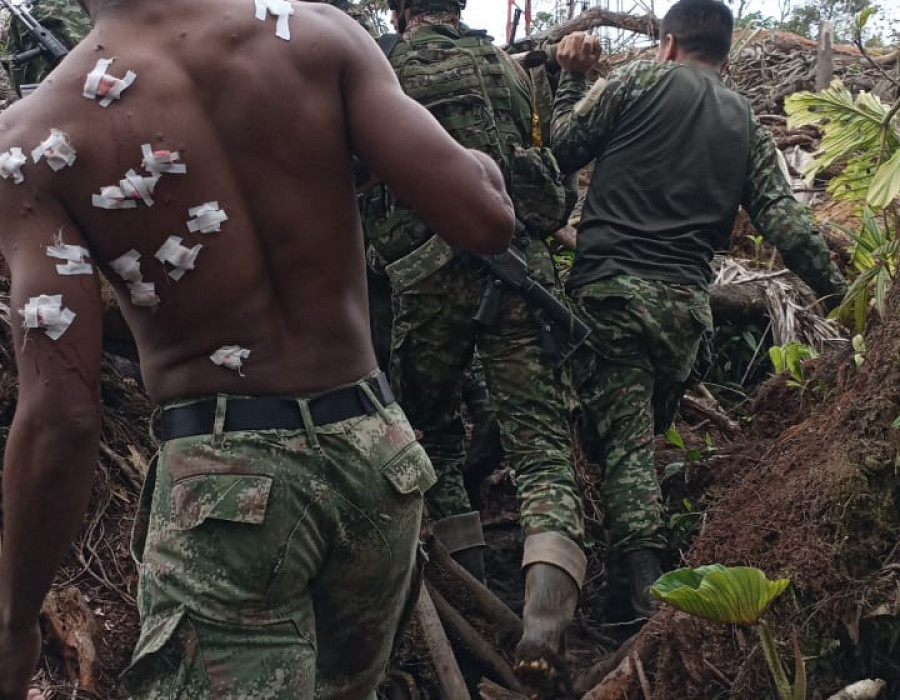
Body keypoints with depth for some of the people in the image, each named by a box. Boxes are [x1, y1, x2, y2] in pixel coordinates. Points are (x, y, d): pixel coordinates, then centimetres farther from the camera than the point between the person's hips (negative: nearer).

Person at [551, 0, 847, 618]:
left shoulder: (636, 81, 3)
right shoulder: (747, 122, 15)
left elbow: (562, 150, 5)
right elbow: (782, 217, 7)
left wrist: (572, 80, 18)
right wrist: (836, 290, 13)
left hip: (610, 284, -4)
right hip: (687, 301, 4)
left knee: (624, 439, -4)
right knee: (647, 430, 18)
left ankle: (649, 588, -13)